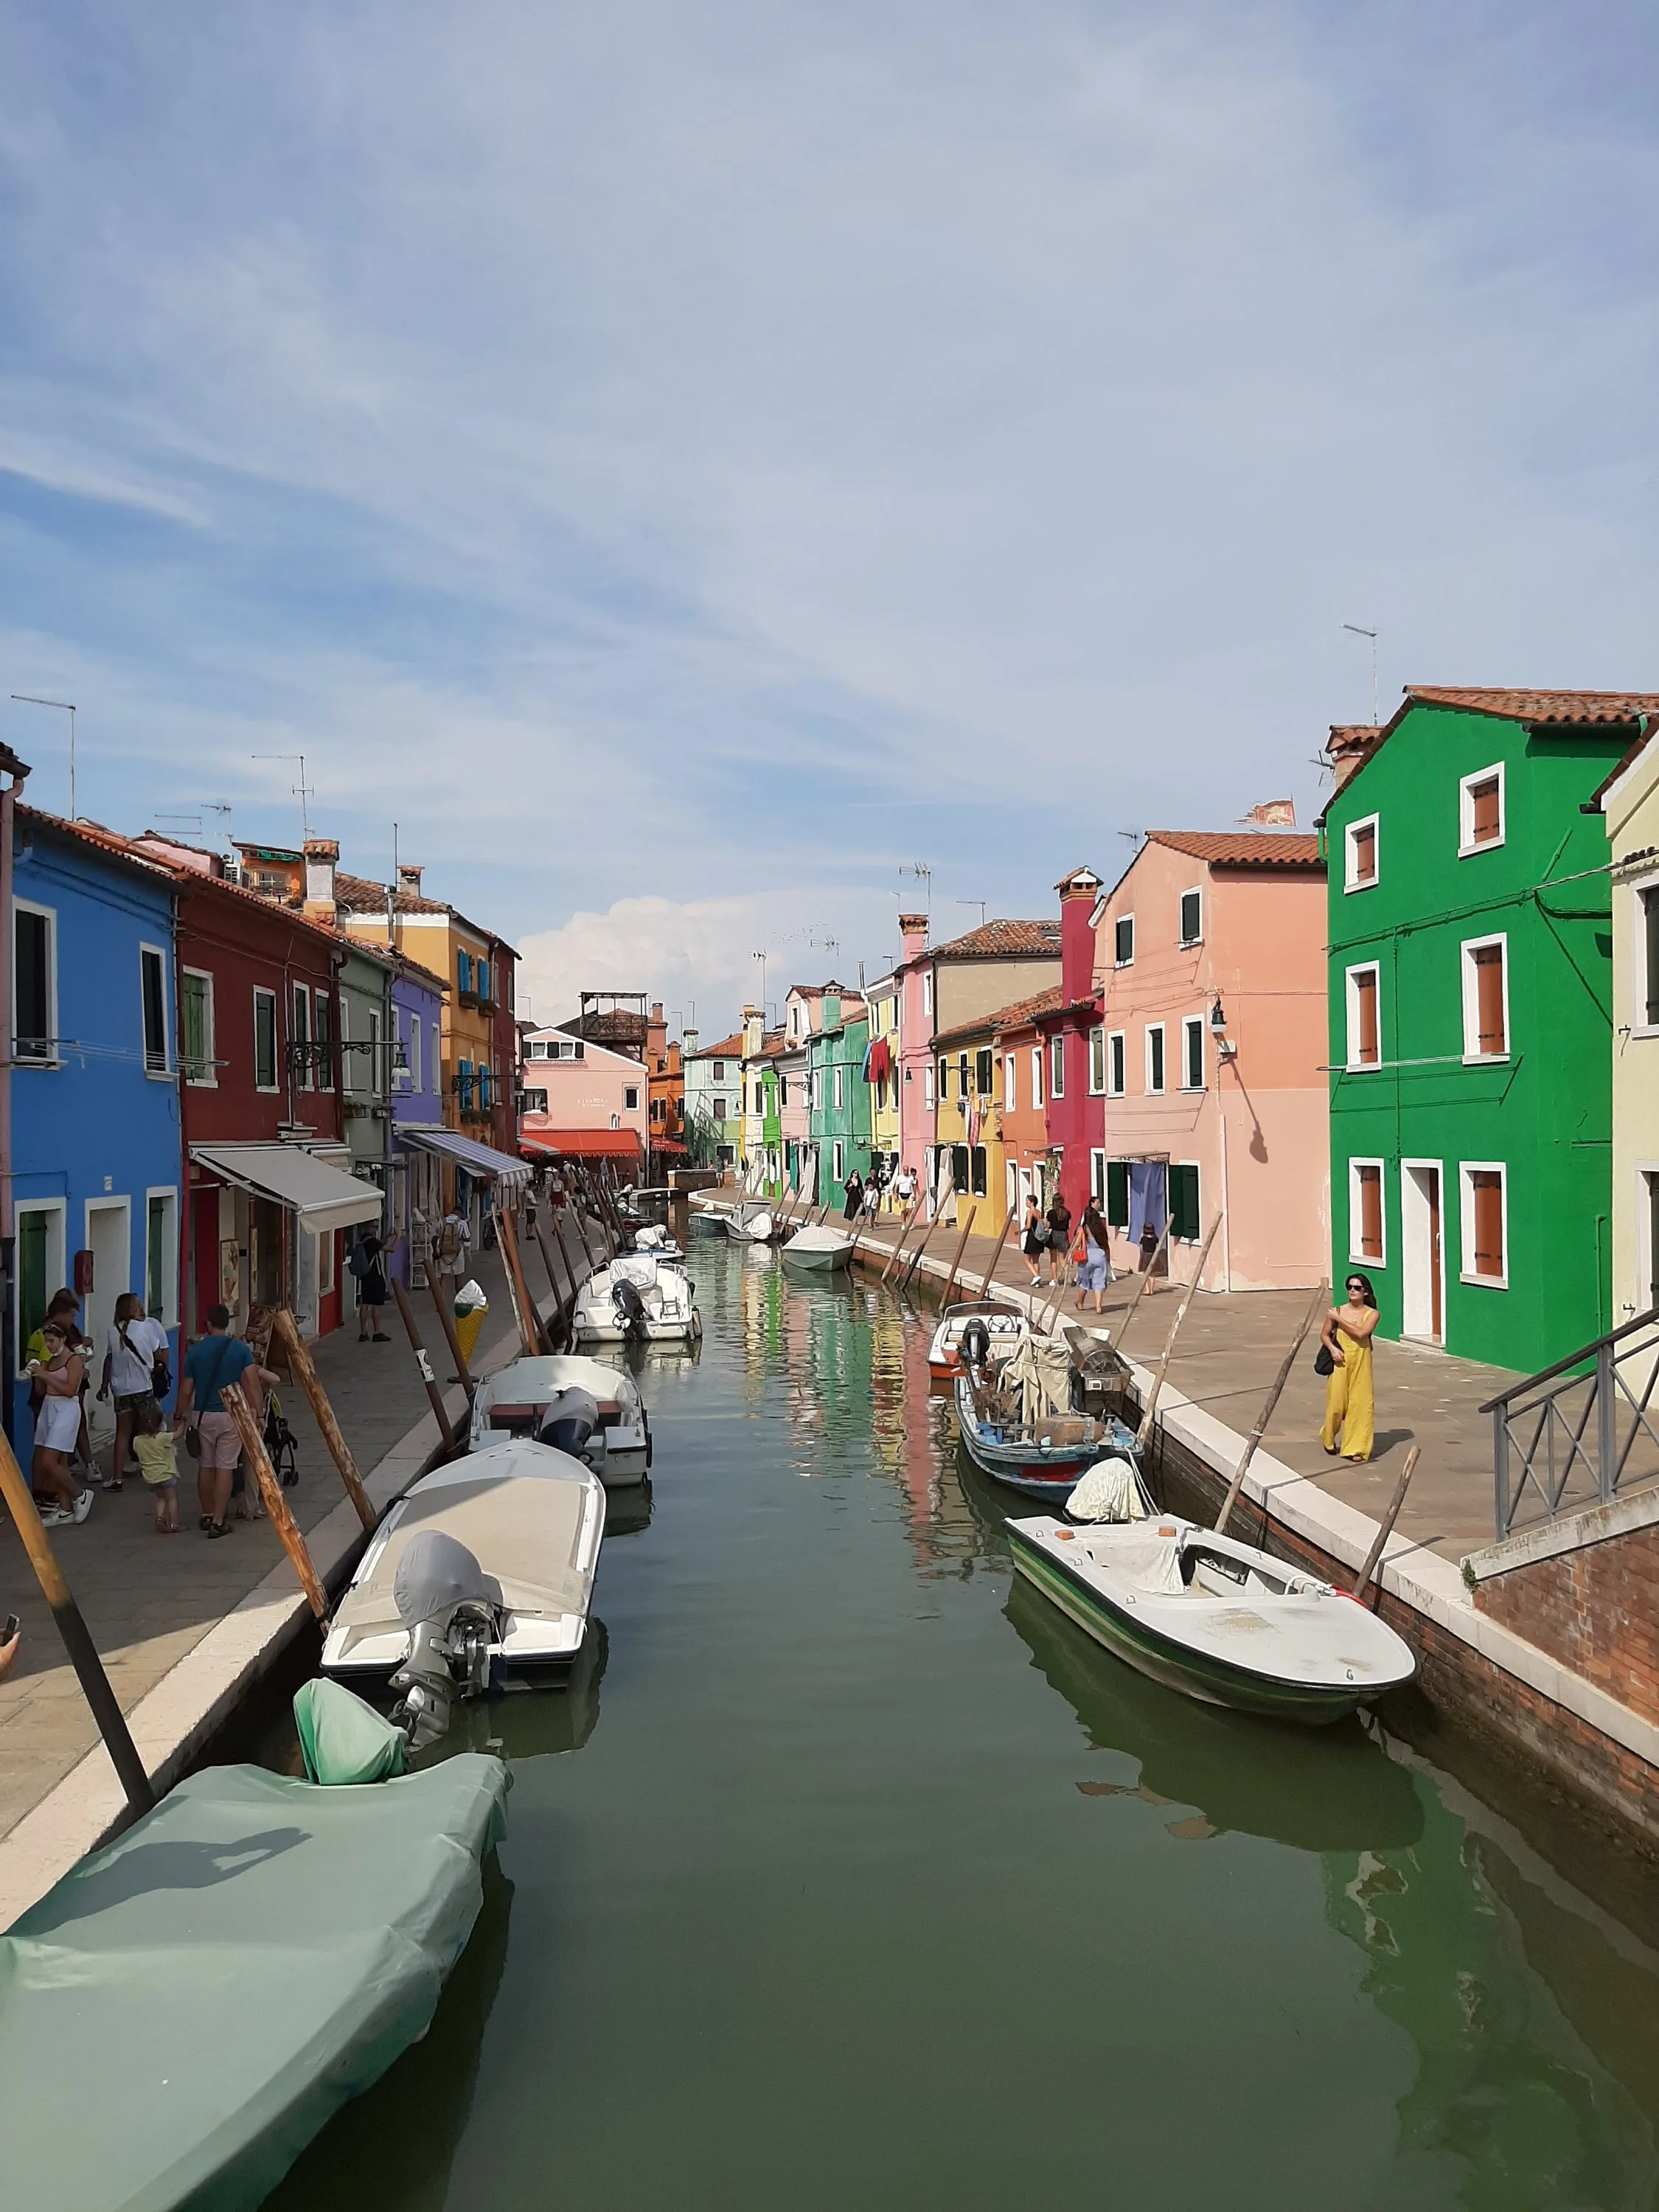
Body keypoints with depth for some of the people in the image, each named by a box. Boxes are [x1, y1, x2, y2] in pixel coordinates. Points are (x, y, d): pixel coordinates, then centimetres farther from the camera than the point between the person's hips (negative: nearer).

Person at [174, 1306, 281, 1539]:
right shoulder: (240, 1349, -6)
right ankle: (218, 1522, -1)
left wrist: (179, 1416, 15)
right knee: (224, 1468, 1)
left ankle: (207, 1515, 26)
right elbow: (253, 1383, -12)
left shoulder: (195, 1351, -3)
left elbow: (186, 1390, 1)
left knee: (205, 1466, 15)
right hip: (231, 1415, -1)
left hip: (203, 1415, 2)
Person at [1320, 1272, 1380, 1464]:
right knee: (1336, 1403, 2)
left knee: (1360, 1404, -1)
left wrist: (1339, 1319, -16)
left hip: (1361, 1363, 0)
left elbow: (1360, 1333, -20)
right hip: (1340, 1362, 0)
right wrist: (1332, 1348, -10)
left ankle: (1355, 1448, 8)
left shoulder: (1372, 1314, -3)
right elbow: (1324, 1334, 9)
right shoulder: (1337, 1311, 0)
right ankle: (1328, 1439, 28)